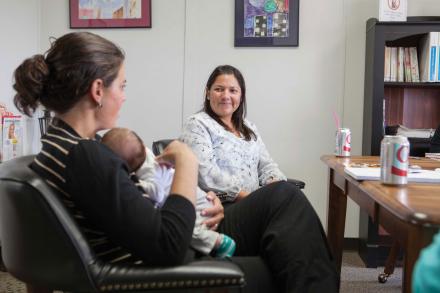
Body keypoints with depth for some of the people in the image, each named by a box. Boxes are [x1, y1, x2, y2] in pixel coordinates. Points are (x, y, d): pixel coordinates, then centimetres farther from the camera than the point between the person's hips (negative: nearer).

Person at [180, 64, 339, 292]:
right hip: (221, 215, -6)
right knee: (286, 196, -31)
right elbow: (207, 175, -11)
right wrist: (249, 196, -18)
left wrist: (275, 186, -6)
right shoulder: (197, 125, 3)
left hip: (253, 210, 6)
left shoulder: (248, 129, 25)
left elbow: (266, 165, 18)